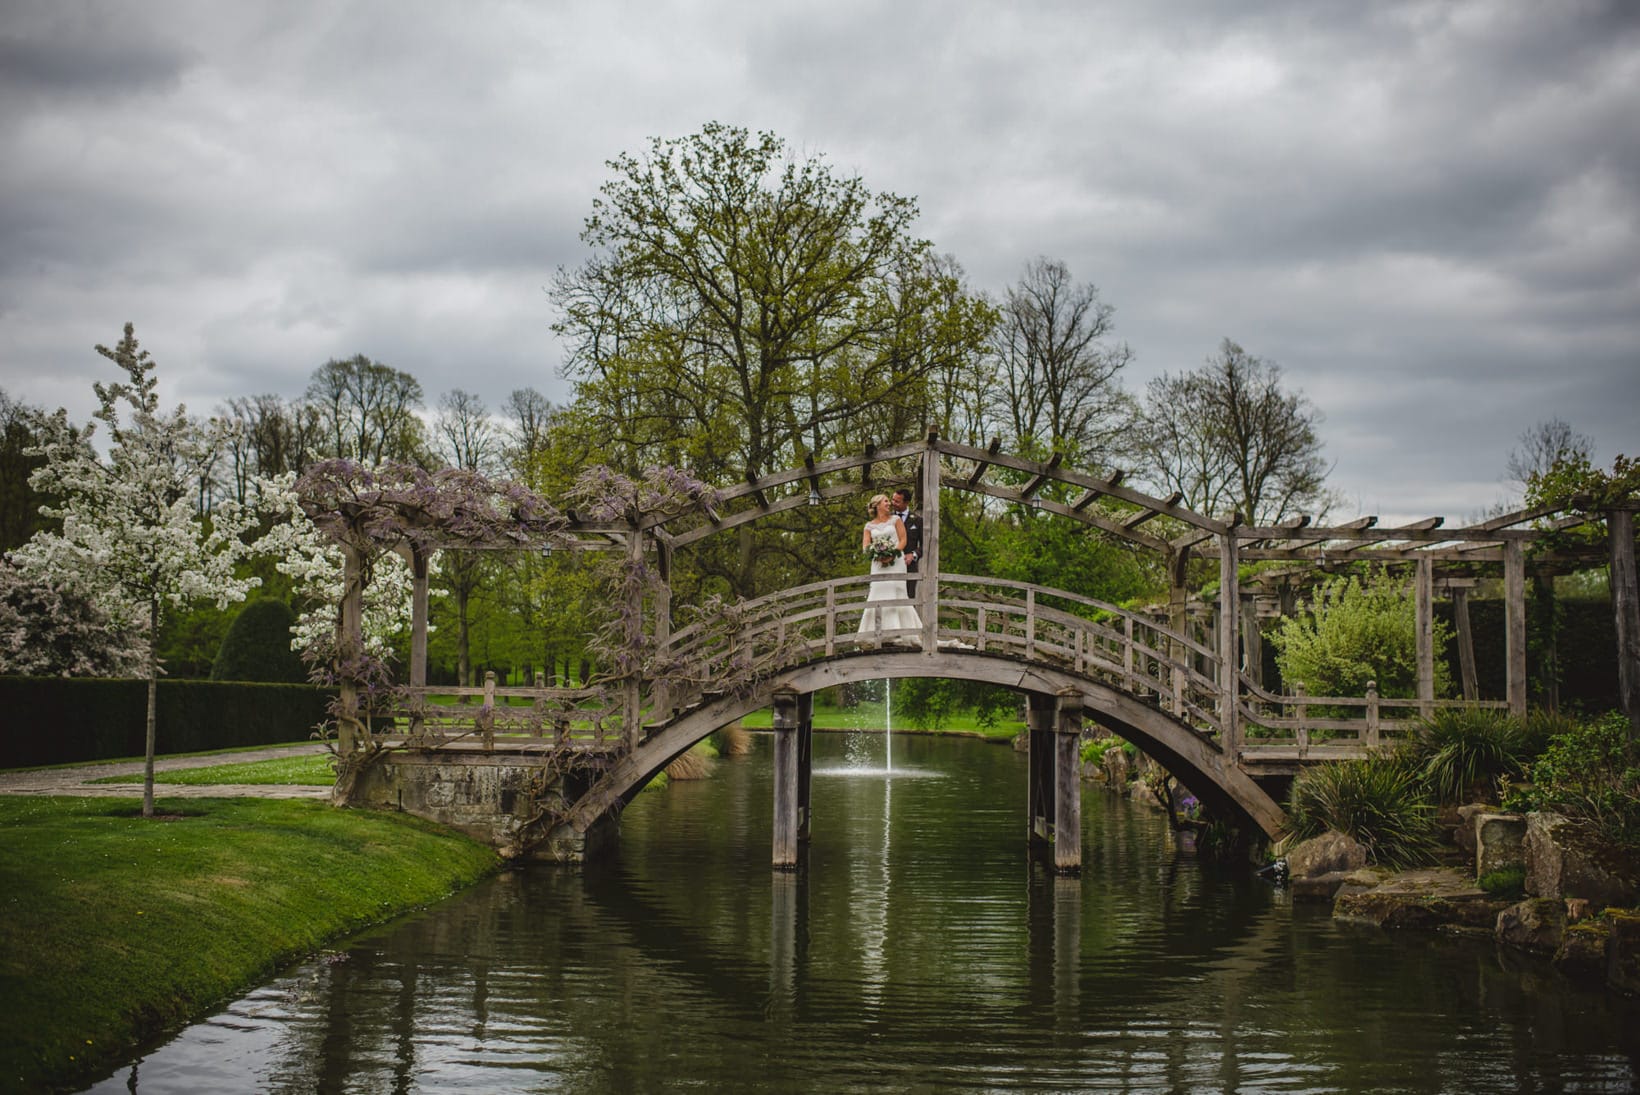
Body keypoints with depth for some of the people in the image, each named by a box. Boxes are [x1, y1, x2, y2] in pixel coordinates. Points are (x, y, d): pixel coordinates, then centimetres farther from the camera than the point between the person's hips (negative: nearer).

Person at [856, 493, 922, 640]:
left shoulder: (895, 520, 12)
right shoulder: (869, 526, 14)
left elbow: (903, 540, 3)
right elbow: (865, 546, 5)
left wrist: (892, 555, -12)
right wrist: (877, 555, -15)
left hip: (895, 561, -1)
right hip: (878, 563, 1)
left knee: (896, 593, -9)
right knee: (877, 594, -8)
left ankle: (897, 629, -10)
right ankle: (876, 632, -10)